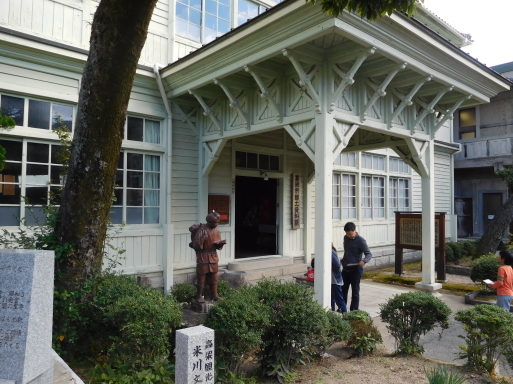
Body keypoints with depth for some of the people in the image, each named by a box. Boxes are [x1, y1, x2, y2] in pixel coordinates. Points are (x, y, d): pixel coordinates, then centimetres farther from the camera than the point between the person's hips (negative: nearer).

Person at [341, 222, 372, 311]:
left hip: (355, 270, -6)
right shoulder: (346, 238, 6)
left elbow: (369, 254, -18)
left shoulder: (360, 241, -14)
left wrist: (364, 261, -37)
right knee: (343, 290, 11)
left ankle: (353, 310, 15)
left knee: (355, 291, 4)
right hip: (345, 269, 6)